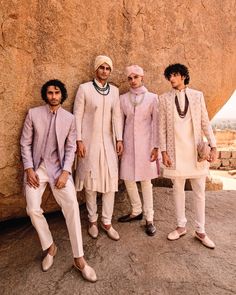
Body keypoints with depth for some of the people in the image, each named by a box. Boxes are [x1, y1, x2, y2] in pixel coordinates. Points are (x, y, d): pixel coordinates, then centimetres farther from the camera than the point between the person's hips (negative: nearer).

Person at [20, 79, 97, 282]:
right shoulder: (33, 113, 1)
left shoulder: (69, 118, 2)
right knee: (33, 210, -11)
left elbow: (71, 147, 1)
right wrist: (29, 169, -8)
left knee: (72, 206, -17)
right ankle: (50, 247, 17)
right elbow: (25, 143, 2)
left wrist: (65, 172, -11)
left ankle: (79, 258, -5)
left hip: (58, 167, 0)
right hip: (36, 167, 1)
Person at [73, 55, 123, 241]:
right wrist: (79, 140, -10)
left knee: (110, 180, 1)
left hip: (108, 141, 3)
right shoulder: (84, 88, -3)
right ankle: (93, 220, 23)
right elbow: (78, 116, -5)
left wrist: (119, 139, -1)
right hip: (89, 140, -3)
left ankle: (107, 221, 16)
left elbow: (117, 116, 5)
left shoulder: (114, 90, 7)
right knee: (91, 179, 6)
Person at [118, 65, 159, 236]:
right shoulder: (123, 98, 6)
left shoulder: (152, 98, -1)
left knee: (146, 180, 3)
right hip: (128, 143, 3)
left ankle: (149, 218, 16)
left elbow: (156, 123, -2)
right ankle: (137, 211, 29)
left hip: (145, 144, -3)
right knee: (128, 179, 7)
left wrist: (156, 146, -6)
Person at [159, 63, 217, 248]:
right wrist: (164, 151, -4)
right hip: (175, 151, 0)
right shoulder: (165, 99, 3)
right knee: (178, 189, 10)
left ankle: (200, 231, 22)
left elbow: (205, 123, 4)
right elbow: (163, 127, 1)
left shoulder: (197, 95, 4)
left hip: (196, 150, 0)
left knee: (199, 192, 7)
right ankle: (181, 226, 27)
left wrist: (213, 146, -4)